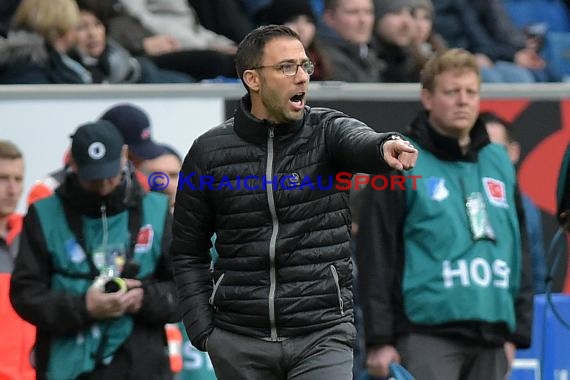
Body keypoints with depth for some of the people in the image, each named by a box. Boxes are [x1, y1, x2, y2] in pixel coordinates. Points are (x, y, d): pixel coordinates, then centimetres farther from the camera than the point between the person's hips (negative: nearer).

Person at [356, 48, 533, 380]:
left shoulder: (500, 163, 15)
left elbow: (519, 251, 20)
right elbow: (375, 256, -4)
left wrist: (517, 333, 13)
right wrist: (379, 340, -9)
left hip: (490, 340, 6)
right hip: (425, 337, -6)